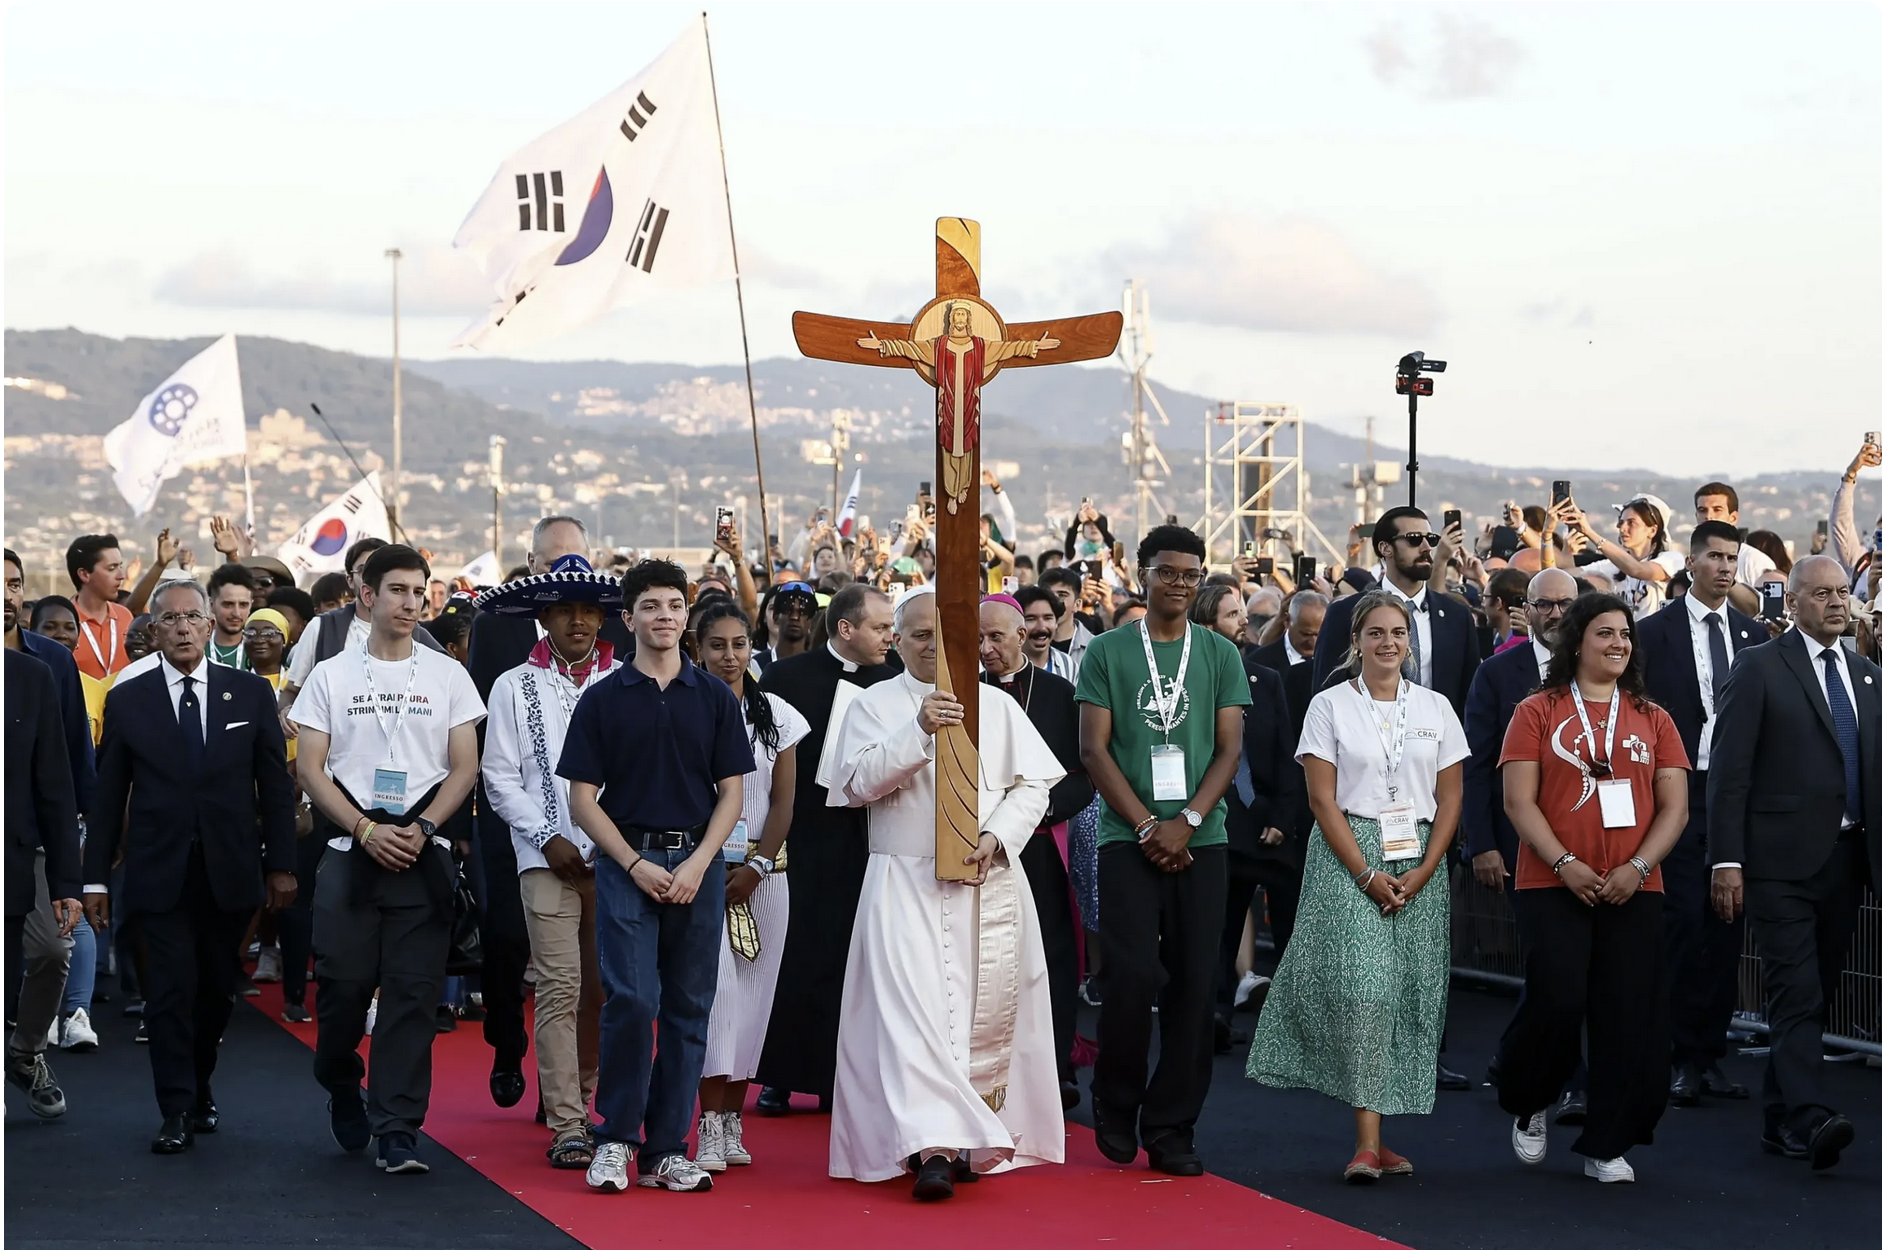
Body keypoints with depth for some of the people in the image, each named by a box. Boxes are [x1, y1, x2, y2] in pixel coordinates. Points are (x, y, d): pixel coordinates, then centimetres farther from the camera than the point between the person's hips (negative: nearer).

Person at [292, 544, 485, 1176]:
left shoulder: (448, 675, 8)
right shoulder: (331, 675, 6)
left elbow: (464, 768, 5)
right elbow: (311, 769, 2)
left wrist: (419, 828, -9)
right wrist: (366, 830, -10)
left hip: (423, 858, 0)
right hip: (350, 855, 0)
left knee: (413, 996, -4)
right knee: (343, 986, 0)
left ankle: (397, 1132, -1)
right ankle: (342, 1088, 28)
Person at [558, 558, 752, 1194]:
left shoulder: (714, 697, 8)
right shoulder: (603, 700, 3)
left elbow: (731, 792, 7)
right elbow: (583, 799, 2)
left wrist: (698, 863, -7)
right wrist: (636, 864, -9)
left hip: (698, 865, 2)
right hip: (627, 863, -2)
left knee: (688, 1009, 3)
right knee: (631, 1000, -12)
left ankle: (667, 1149, 10)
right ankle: (614, 1138, 2)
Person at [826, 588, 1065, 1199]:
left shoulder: (996, 705, 12)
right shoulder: (874, 705, 6)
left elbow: (1033, 783, 7)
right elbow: (859, 781, -7)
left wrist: (996, 838, -10)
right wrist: (920, 732, -19)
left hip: (989, 882, 3)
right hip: (906, 886, -3)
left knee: (986, 1011, 2)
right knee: (913, 1007, -15)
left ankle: (974, 1138, 13)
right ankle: (932, 1147, -22)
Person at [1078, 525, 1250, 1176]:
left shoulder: (1220, 654, 9)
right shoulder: (1107, 652, 5)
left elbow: (1229, 748, 4)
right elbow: (1094, 748, 0)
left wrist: (1187, 822, -9)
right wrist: (1146, 826, -9)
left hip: (1201, 840, 2)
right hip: (1128, 839, -2)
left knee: (1194, 984, 0)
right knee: (1132, 976, -10)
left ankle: (1171, 1128, 8)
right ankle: (1115, 1104, 12)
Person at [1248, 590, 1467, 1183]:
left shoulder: (1435, 707, 9)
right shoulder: (1330, 706, 1)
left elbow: (1450, 798, 8)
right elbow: (1323, 800, -3)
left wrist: (1423, 872, -5)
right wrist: (1368, 875, -12)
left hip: (1420, 863, 3)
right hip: (1348, 857, -3)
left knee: (1408, 994, 0)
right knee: (1361, 988, -15)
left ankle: (1378, 1135, 8)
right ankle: (1368, 1143, -17)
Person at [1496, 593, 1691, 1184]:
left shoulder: (1652, 719, 10)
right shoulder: (1537, 712, 2)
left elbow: (1674, 807, 6)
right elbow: (1518, 801, -4)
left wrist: (1638, 867, -9)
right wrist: (1566, 865, -15)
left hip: (1635, 891, 3)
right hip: (1553, 885, -3)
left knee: (1628, 1017, -1)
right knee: (1555, 1002, -10)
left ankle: (1606, 1145, 11)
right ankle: (1528, 1103, 19)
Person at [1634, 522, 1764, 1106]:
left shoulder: (1753, 634, 11)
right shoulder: (1655, 632, -1)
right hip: (1680, 794, -4)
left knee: (1728, 927, 6)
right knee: (1685, 922, -7)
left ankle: (1712, 1053, 14)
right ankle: (1683, 1058, 2)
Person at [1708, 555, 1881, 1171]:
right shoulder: (1760, 669, -3)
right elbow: (1729, 772, -7)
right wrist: (1726, 860, -13)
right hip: (1783, 861, -6)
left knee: (1813, 996, 9)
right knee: (1797, 993, -13)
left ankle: (1782, 1119, 17)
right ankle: (1812, 1117, -20)